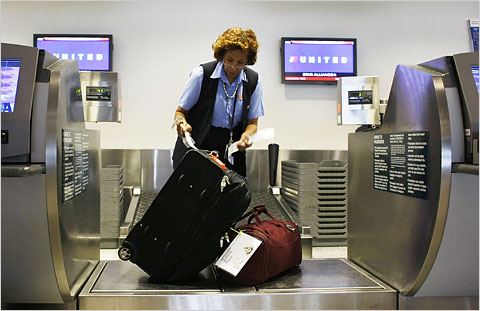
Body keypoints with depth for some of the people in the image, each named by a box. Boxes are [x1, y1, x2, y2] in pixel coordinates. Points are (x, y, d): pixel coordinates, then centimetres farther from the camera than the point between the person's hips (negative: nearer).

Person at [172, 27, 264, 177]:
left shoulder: (253, 81, -1)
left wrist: (245, 136, -17)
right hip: (196, 151, -2)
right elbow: (181, 111, -1)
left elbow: (252, 123, 5)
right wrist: (182, 123, -23)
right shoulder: (202, 74, -9)